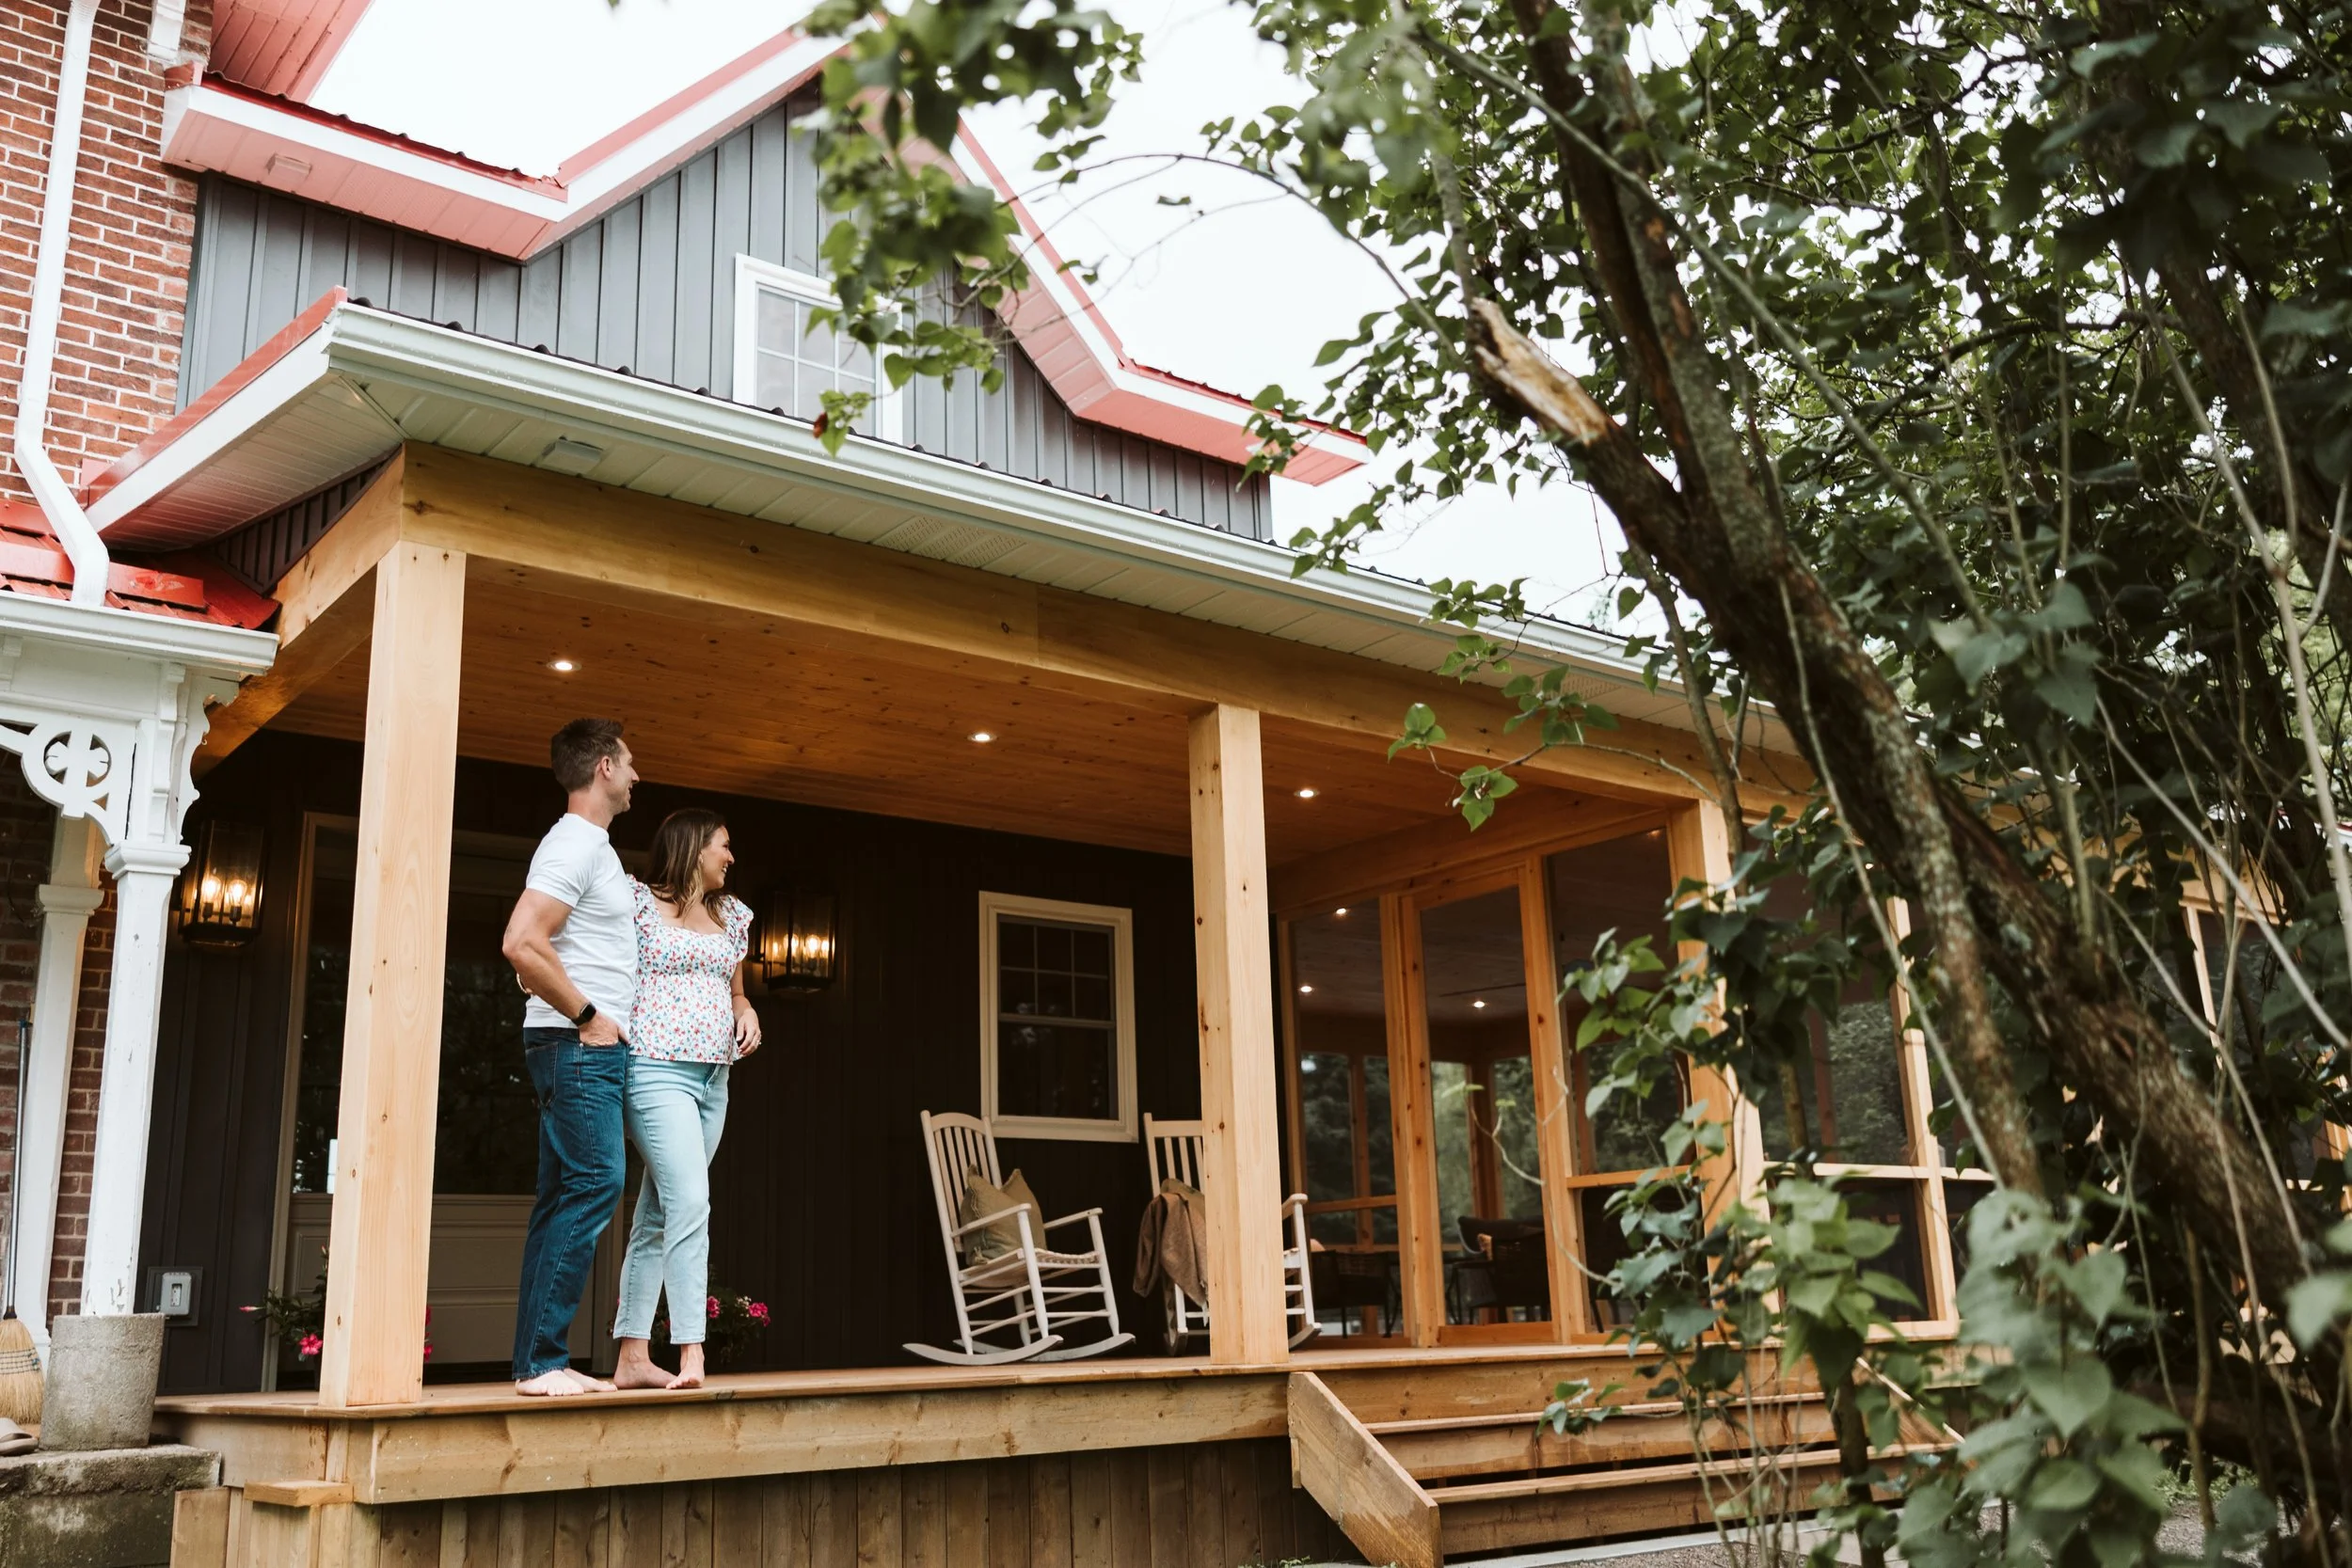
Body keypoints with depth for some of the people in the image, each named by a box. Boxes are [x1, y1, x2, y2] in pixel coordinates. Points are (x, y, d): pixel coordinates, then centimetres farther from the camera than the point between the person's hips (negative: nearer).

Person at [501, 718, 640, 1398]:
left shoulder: (594, 847, 20)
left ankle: (539, 1363, 11)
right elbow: (522, 944, -24)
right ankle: (542, 1361, -12)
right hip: (577, 1045, -10)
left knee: (564, 1199, 8)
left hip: (592, 1048, 10)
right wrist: (586, 1016, -17)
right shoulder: (573, 845, -12)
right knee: (593, 1184, -14)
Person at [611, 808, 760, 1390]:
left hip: (713, 1080, 7)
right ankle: (691, 1356, -18)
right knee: (690, 1202, -18)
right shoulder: (639, 902, -2)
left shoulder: (731, 916, 18)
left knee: (656, 1216, 9)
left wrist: (747, 1014, 7)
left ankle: (633, 1358, 12)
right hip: (657, 1072, -7)